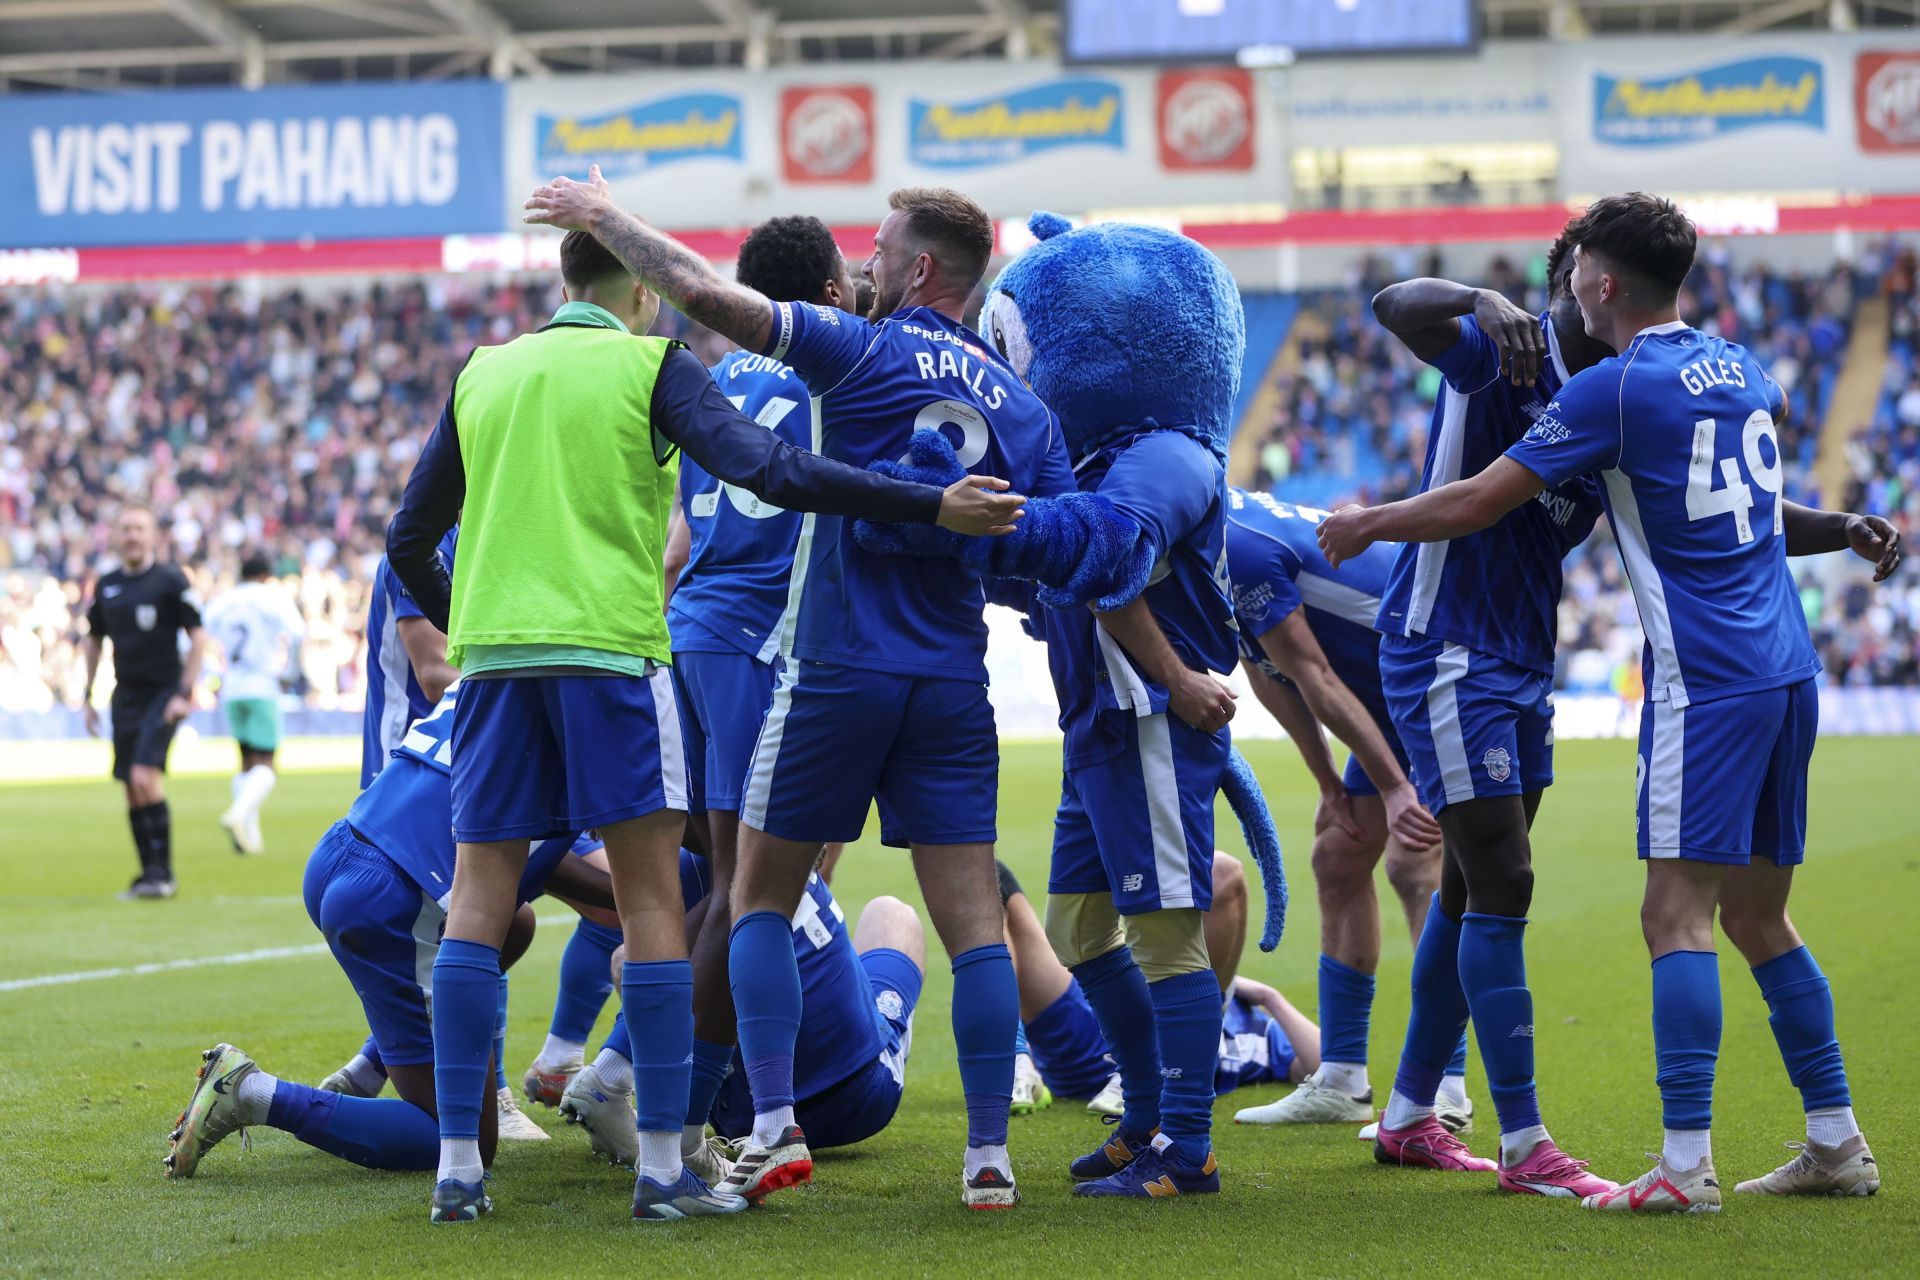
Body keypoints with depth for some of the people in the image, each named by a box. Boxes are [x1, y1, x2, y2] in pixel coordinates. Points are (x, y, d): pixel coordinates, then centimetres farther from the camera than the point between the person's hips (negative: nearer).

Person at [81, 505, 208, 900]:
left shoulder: (170, 580, -6)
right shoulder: (106, 586, 9)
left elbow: (198, 638, -6)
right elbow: (94, 641, 20)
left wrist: (186, 693, -13)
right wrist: (88, 697, 15)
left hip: (164, 693, -6)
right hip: (126, 696, 6)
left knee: (145, 775, -19)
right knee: (132, 790, 5)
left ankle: (162, 871, -13)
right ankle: (149, 874, 14)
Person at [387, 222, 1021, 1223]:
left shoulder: (482, 374, 16)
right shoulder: (653, 368, 3)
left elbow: (409, 540, 20)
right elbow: (766, 471, -12)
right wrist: (931, 507, -13)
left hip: (492, 652, 4)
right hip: (608, 650, -4)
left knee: (478, 902, 5)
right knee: (650, 899, 0)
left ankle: (457, 1166, 1)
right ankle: (661, 1168, -3)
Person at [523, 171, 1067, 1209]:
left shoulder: (863, 353, -7)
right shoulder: (1019, 404, 8)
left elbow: (705, 295, -13)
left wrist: (605, 216, -2)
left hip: (837, 669, -4)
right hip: (953, 685, 4)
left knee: (761, 898, 9)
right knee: (972, 918, 4)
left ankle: (775, 1127, -1)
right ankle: (988, 1154, 0)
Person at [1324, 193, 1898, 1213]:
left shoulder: (1614, 389, -8)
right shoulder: (1740, 368, 14)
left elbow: (1475, 504, -6)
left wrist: (1365, 524, 8)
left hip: (1705, 683, -8)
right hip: (1786, 671, 8)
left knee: (1679, 914, -10)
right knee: (1756, 916, 13)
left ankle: (1685, 1164, -16)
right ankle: (1836, 1144, 13)